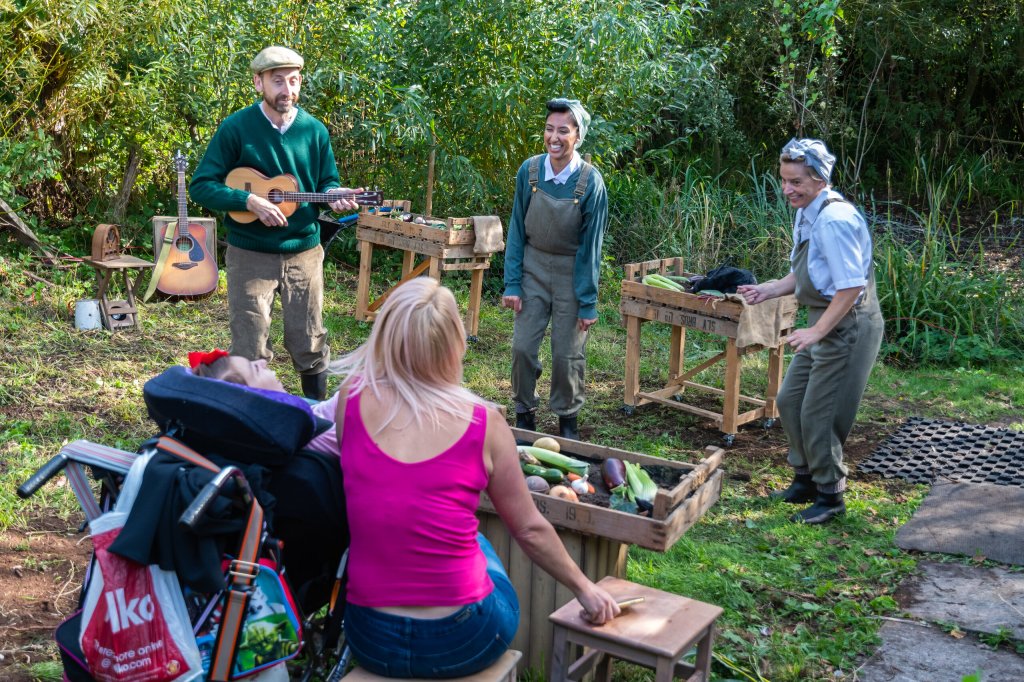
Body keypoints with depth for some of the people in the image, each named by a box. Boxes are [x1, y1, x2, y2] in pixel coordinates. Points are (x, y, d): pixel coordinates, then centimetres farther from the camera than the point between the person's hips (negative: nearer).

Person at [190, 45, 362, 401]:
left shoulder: (315, 130, 2)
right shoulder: (236, 127, -8)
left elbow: (327, 182, 12)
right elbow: (201, 185, -8)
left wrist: (335, 196, -13)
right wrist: (250, 201, -22)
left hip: (304, 252, 3)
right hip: (250, 255, -3)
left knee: (310, 345, 12)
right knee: (249, 351, 3)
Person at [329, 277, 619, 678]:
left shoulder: (352, 398, -9)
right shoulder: (484, 423, -12)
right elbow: (530, 531, 0)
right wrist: (584, 589, 15)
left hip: (370, 641, 2)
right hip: (462, 644, -2)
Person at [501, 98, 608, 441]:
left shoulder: (591, 182, -16)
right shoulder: (529, 171, -9)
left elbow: (591, 245, -12)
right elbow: (517, 230, -1)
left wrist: (587, 303, -10)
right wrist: (512, 283, -4)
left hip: (572, 273, -2)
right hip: (533, 268, 2)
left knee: (568, 353, 4)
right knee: (522, 346, 1)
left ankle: (567, 419, 23)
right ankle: (524, 413, 20)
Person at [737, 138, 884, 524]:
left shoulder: (835, 220, -23)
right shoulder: (807, 214, 8)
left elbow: (851, 286, -25)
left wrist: (817, 331, -23)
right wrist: (768, 290, 7)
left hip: (848, 327, -10)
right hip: (825, 323, 10)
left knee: (819, 415, -1)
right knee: (790, 400, 17)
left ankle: (830, 497, 17)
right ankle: (806, 480, 33)